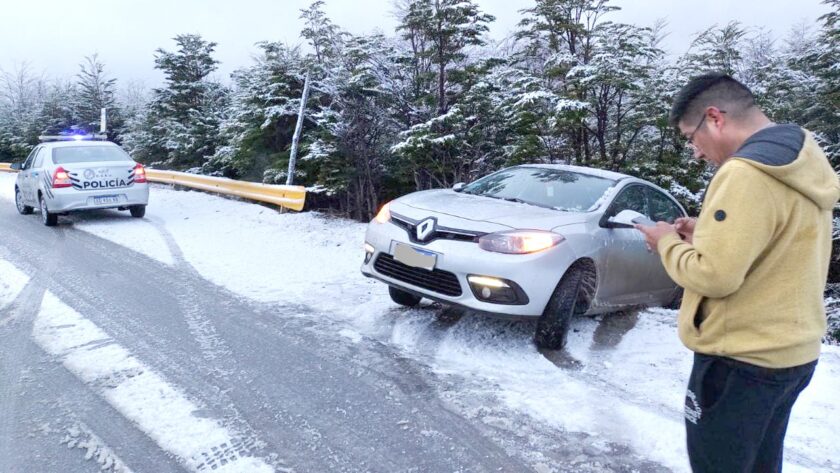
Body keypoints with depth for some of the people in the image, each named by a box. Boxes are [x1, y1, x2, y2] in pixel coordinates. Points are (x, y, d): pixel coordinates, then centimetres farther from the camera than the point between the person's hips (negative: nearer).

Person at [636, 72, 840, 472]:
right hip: (791, 351, 9)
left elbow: (714, 275, -26)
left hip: (742, 359, -9)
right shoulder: (801, 166, 8)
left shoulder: (746, 172, -23)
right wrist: (706, 233, 9)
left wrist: (668, 242, -8)